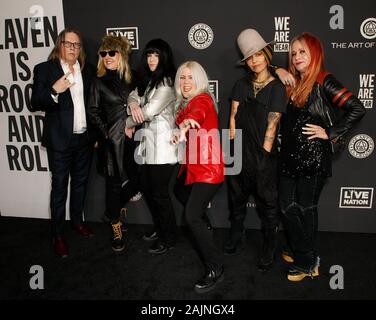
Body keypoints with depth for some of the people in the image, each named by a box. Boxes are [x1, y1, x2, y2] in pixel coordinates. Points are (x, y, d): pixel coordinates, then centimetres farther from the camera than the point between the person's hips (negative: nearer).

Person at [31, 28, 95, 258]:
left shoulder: (88, 71, 8)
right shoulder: (45, 69, -4)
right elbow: (35, 103, -8)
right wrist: (54, 90, -27)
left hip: (85, 137, 4)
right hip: (60, 140, -4)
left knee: (80, 183, 17)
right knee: (60, 187, 3)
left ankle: (77, 220, 36)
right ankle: (58, 235, 15)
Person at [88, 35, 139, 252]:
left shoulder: (132, 78, 8)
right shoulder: (100, 81, 3)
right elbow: (93, 112, 4)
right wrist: (106, 131, -5)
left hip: (132, 138, 3)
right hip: (111, 140, -2)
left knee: (136, 179, 3)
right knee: (114, 183, 2)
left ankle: (116, 210, 35)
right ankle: (117, 230, 19)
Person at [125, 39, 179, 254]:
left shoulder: (168, 82, -11)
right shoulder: (148, 80, 18)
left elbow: (150, 110, -16)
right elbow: (134, 95, 10)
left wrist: (127, 124, -2)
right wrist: (133, 104, -15)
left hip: (163, 145, -9)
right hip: (149, 143, 9)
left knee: (160, 192, -1)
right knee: (146, 187, 16)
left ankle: (169, 238, 18)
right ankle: (160, 229, 35)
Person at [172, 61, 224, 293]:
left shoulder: (203, 99, -15)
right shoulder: (184, 104, 12)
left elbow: (197, 115, -39)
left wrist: (184, 126, -57)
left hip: (208, 168, -10)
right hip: (193, 165, 10)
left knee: (192, 216, -17)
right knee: (180, 191, 31)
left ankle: (216, 269, -4)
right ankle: (203, 228, 54)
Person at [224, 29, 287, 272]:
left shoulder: (277, 87, -5)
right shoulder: (241, 85, 7)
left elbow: (272, 125, -10)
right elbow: (233, 117, 3)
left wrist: (264, 156, -12)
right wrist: (232, 147, -3)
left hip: (263, 156, -4)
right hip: (239, 153, 4)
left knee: (267, 204, 8)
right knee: (237, 197, 19)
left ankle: (269, 249, 28)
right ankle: (236, 234, 42)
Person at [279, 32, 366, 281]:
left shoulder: (323, 82, -8)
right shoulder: (293, 83, 12)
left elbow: (357, 109, -15)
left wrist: (329, 133, -14)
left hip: (313, 157, -7)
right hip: (290, 156, 7)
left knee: (306, 209, 5)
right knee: (288, 207, 11)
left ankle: (308, 263, 24)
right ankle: (302, 253, 31)